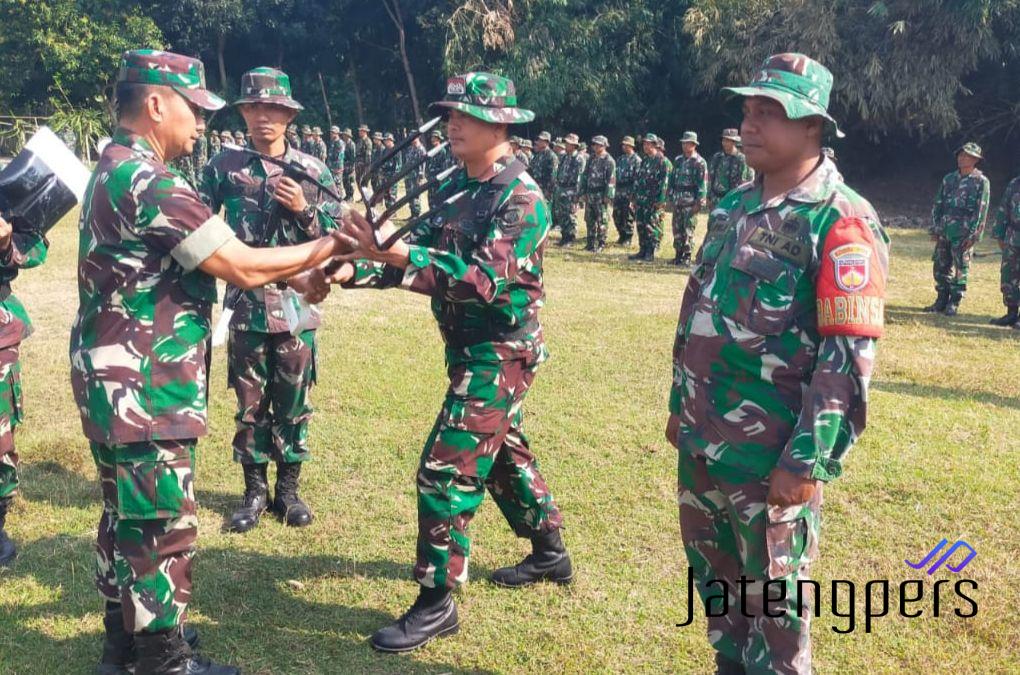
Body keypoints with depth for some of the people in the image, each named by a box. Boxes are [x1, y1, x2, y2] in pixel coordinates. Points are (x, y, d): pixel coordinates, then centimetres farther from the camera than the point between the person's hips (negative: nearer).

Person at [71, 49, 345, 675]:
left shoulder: (118, 169, 13)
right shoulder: (147, 179, -20)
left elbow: (214, 255, 13)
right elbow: (242, 267, -21)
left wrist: (293, 275, 6)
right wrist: (327, 246, -9)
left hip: (122, 382, 11)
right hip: (144, 388, -10)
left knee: (128, 518, 20)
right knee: (162, 528, 2)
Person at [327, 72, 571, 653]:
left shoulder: (521, 196, -19)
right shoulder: (458, 184, 8)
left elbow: (485, 280, -30)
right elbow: (427, 259, 5)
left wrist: (396, 251, -35)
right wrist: (354, 271, -8)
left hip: (500, 351, -9)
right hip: (473, 348, 9)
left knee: (446, 468, -9)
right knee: (504, 451, 21)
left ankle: (437, 603, 3)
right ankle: (550, 553, 40)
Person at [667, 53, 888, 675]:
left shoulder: (841, 221, -14)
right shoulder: (734, 206, 10)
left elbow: (849, 356, -19)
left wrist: (808, 460, -21)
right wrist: (681, 406, 18)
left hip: (770, 453, -7)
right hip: (701, 439, 8)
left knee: (773, 600, 9)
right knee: (714, 580, 22)